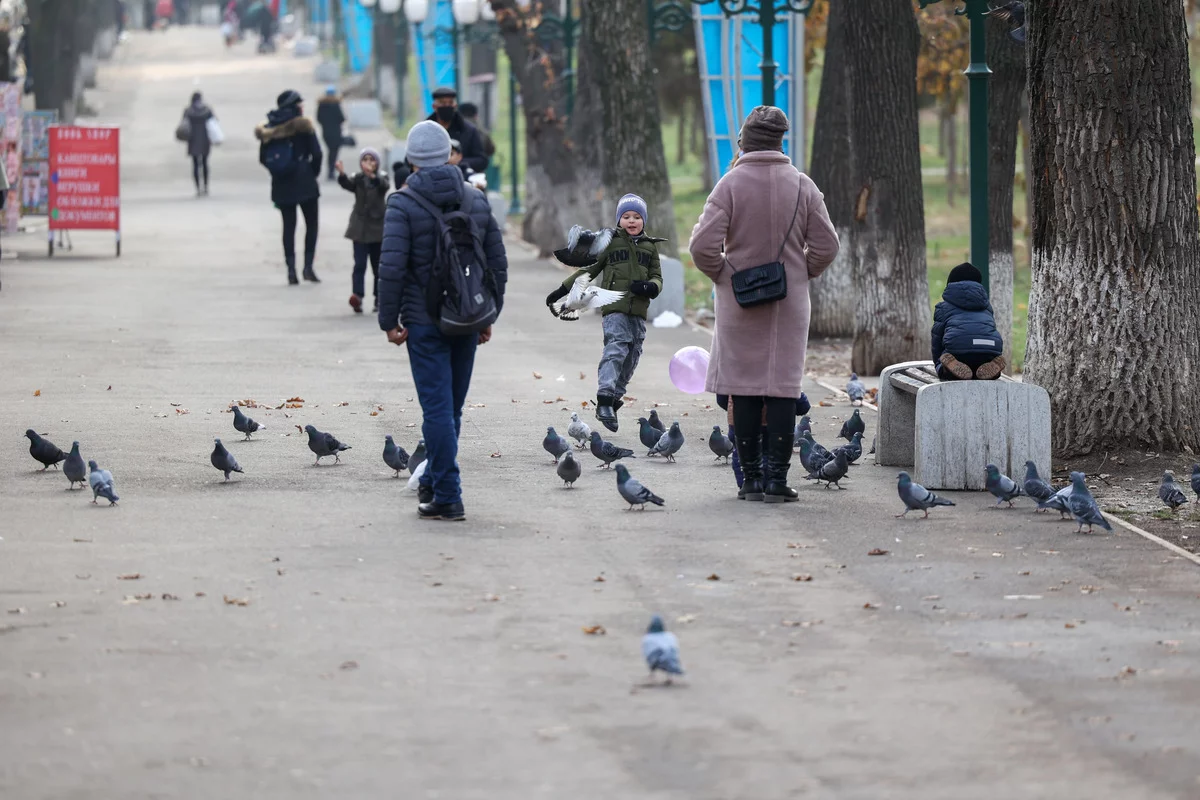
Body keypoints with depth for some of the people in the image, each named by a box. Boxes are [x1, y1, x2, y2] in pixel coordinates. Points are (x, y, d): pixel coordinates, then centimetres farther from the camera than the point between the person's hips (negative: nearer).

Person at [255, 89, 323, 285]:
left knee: (288, 225, 8)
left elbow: (263, 159, 6)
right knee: (311, 223, 7)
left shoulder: (269, 129, 5)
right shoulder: (303, 126, -8)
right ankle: (308, 266, -3)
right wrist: (313, 172, 6)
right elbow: (316, 153, -10)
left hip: (282, 184, 4)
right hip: (304, 181, -4)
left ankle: (291, 270, 2)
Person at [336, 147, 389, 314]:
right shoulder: (358, 179, 3)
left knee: (378, 266, 8)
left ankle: (379, 299, 17)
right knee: (359, 264, -11)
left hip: (378, 227, 0)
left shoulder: (381, 177, 1)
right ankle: (357, 296, -21)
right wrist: (342, 175, -39)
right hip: (360, 228, 0)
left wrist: (372, 175, -43)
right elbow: (347, 184, -17)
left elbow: (384, 185, -22)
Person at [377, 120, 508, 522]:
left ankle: (448, 497, -6)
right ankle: (432, 483, 30)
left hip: (424, 321, -5)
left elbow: (392, 267, -17)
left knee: (437, 408, -4)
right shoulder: (476, 200, 5)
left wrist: (389, 320, -8)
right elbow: (497, 262, 8)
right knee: (451, 407, 16)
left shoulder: (403, 204, -10)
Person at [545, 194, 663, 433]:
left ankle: (615, 399, 14)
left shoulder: (650, 247, 16)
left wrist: (649, 286, -9)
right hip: (614, 308, -5)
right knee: (616, 349, -19)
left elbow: (657, 277, 17)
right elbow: (589, 269, 12)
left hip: (638, 311, 5)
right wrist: (562, 290, 10)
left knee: (632, 356, 4)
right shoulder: (611, 243, 7)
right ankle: (604, 399, -27)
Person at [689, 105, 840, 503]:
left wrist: (722, 275, 4)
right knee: (783, 388, 3)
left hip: (740, 302, -1)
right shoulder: (802, 186, -2)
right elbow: (826, 245, -1)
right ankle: (777, 476, -1)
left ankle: (751, 477, 5)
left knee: (744, 389, 5)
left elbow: (703, 245, -13)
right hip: (789, 304, 1)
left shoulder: (730, 184, -8)